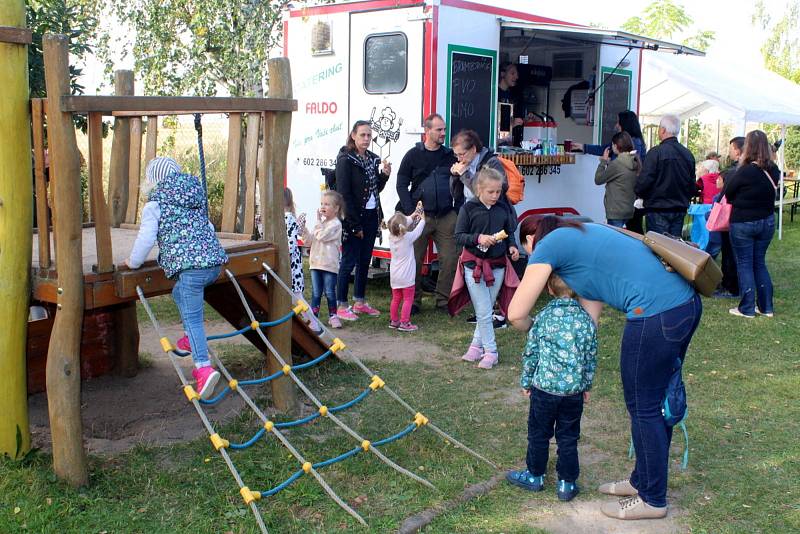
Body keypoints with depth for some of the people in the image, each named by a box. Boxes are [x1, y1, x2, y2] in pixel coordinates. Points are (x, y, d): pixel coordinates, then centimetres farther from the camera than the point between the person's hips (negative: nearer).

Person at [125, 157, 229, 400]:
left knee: (192, 318, -8)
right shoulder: (196, 197, 23)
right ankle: (195, 343, 26)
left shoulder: (155, 203, 4)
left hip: (189, 265, -7)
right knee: (179, 294, 29)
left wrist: (133, 262, 18)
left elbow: (146, 238, 1)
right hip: (214, 261, 7)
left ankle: (204, 367, -22)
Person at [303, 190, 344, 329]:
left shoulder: (336, 224, -9)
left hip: (329, 264, -6)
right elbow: (309, 240, 11)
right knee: (316, 293, 8)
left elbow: (322, 236, -21)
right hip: (316, 263, 6)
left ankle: (333, 316, 16)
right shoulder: (321, 222, 13)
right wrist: (304, 230, -5)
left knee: (330, 292, 3)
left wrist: (318, 221, -13)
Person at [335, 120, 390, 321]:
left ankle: (360, 303, 23)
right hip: (353, 219, -7)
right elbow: (344, 194, -15)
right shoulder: (345, 159, -11)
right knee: (349, 261, -3)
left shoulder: (372, 159, 11)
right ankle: (341, 306, 5)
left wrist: (384, 175, -2)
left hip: (371, 217, 7)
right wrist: (355, 225, -17)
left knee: (365, 261, 13)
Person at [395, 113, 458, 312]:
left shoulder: (450, 156, 10)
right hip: (420, 216, -2)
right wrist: (411, 212, -6)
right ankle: (413, 301, 12)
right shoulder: (413, 155, 3)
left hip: (446, 217, 2)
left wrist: (458, 211, 0)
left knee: (450, 259, -2)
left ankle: (443, 300, 10)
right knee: (415, 260, 0)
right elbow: (401, 185, 3)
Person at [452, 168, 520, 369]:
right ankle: (490, 352, 7)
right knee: (484, 312, -2)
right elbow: (459, 236, -7)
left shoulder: (503, 210, 4)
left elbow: (509, 233, 15)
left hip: (497, 266, 4)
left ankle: (477, 345, 26)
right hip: (474, 265, -4)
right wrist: (478, 238, -23)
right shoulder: (468, 209, -7)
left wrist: (512, 246, -5)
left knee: (485, 310, 12)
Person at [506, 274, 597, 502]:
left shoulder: (543, 317, -8)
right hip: (574, 389, 2)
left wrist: (526, 381, 11)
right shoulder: (586, 319, -3)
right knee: (568, 437, 13)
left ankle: (535, 476, 27)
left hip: (544, 386, -2)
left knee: (538, 433, 14)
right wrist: (587, 386, 18)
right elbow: (591, 357, 5)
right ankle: (567, 483, 19)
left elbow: (531, 353, -2)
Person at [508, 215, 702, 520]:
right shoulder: (580, 235, 25)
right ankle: (643, 480, 38)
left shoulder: (547, 246, 1)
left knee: (643, 409, 8)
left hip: (656, 314, -9)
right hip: (687, 302, 9)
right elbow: (590, 313, 23)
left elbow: (516, 314, 0)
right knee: (657, 401, 21)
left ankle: (652, 499, 23)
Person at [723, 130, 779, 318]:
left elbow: (727, 192, -9)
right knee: (760, 263, 16)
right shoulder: (773, 170, -2)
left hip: (743, 223, -6)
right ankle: (765, 306, 19)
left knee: (744, 264, 4)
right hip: (767, 221, 6)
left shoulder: (745, 171, -21)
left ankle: (747, 308, 7)